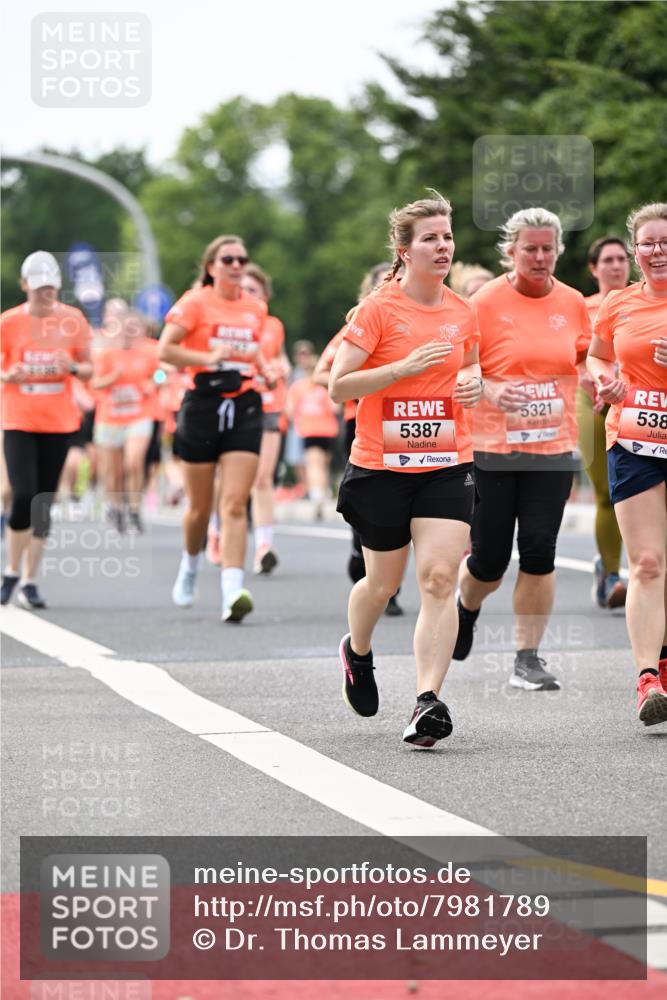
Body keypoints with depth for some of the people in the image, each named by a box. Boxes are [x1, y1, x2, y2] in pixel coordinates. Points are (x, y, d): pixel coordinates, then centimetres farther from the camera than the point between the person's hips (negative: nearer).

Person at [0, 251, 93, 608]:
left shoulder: (72, 320, 1)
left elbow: (88, 369, 8)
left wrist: (72, 368, -14)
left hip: (58, 421, 2)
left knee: (44, 502, 3)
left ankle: (29, 581, 12)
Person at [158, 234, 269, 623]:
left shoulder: (256, 308, 11)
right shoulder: (195, 303, -4)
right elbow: (165, 349, -11)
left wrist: (264, 368, 8)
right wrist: (208, 357, -23)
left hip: (245, 408, 3)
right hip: (204, 405, -3)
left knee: (235, 504, -11)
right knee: (201, 506, 8)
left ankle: (233, 591, -20)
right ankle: (190, 566, 37)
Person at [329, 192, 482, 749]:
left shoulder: (462, 313, 7)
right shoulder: (378, 309, -8)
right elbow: (338, 387, -11)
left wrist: (475, 384, 1)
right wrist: (405, 366, -20)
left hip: (447, 466, 3)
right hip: (381, 467, -3)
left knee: (440, 579, -13)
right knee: (384, 582, 11)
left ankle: (428, 702, -16)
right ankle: (357, 651, 45)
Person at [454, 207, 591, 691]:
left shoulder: (572, 302, 5)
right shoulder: (485, 301, -6)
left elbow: (587, 359, 19)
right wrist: (488, 389, -22)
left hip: (554, 447, 2)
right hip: (493, 448, -2)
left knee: (539, 551, -7)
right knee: (489, 558, 3)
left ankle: (528, 659, 2)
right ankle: (466, 610, 38)